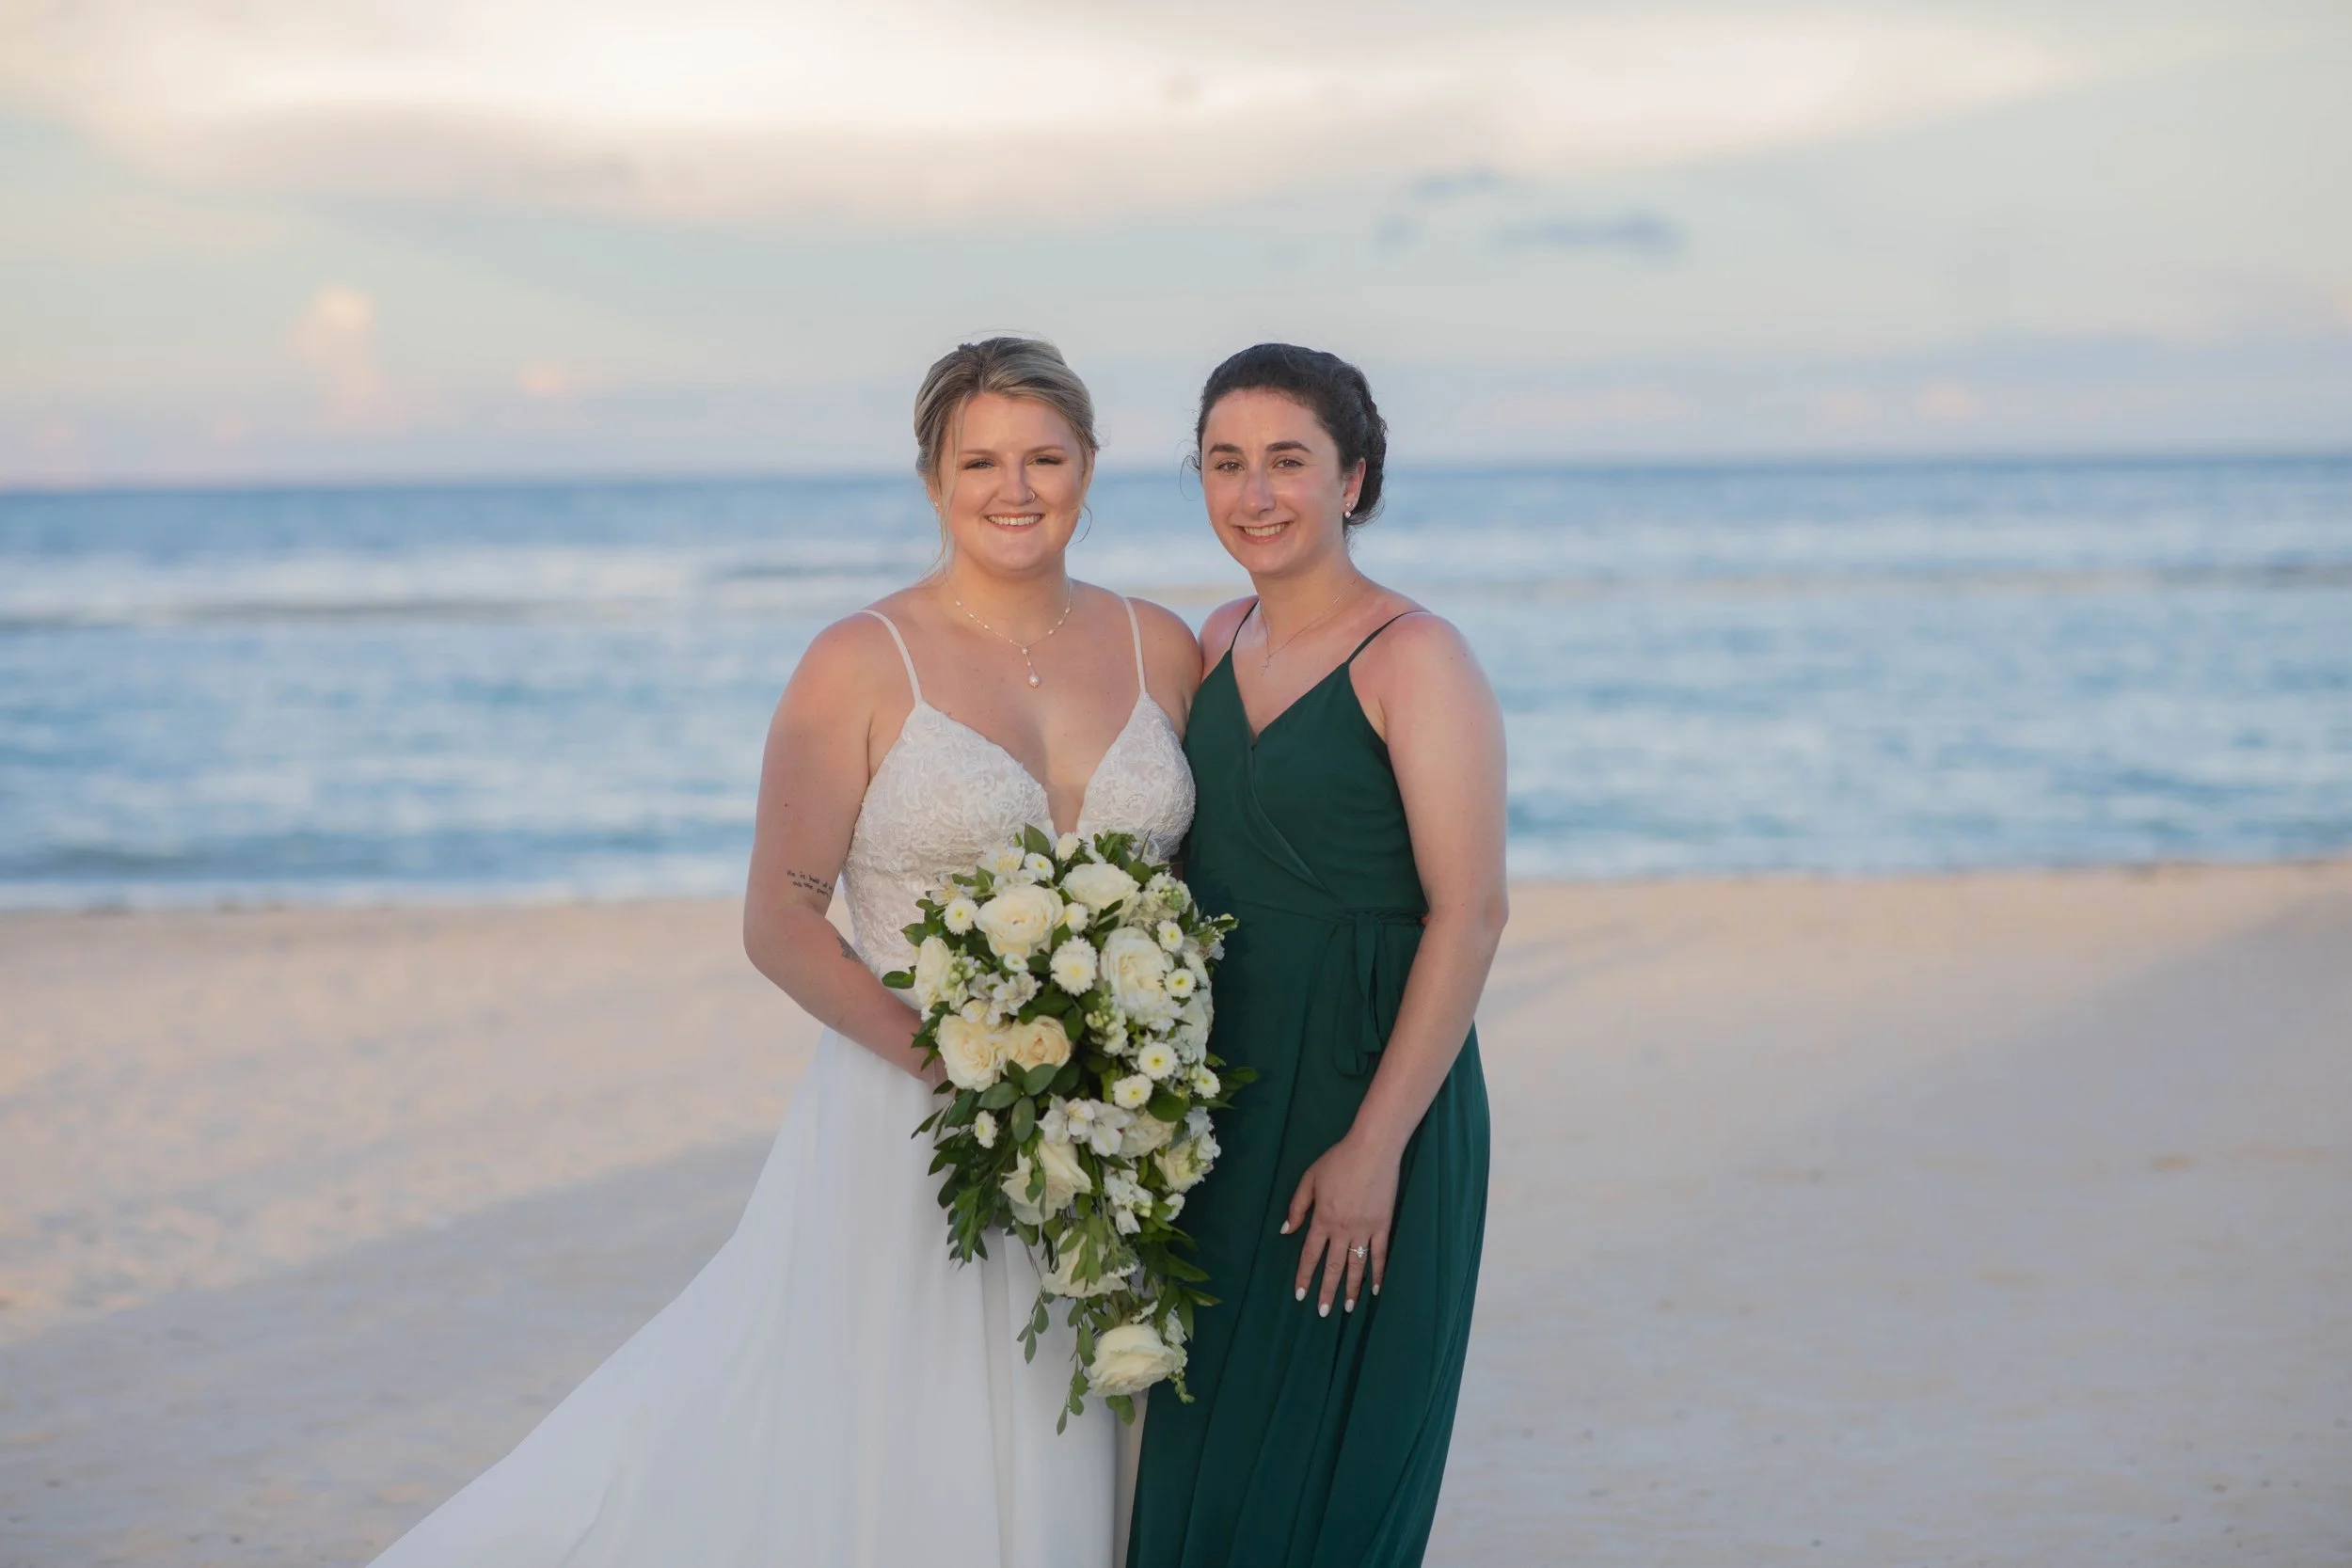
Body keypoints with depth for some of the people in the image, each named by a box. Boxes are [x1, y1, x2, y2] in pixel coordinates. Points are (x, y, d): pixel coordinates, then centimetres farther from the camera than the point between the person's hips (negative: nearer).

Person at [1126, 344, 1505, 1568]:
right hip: (1220, 1115, 7)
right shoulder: (1221, 642, 9)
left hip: (1364, 1105, -7)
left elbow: (1470, 914, -17)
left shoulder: (1413, 659, -12)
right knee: (1198, 1470, 12)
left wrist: (1375, 1146, -20)